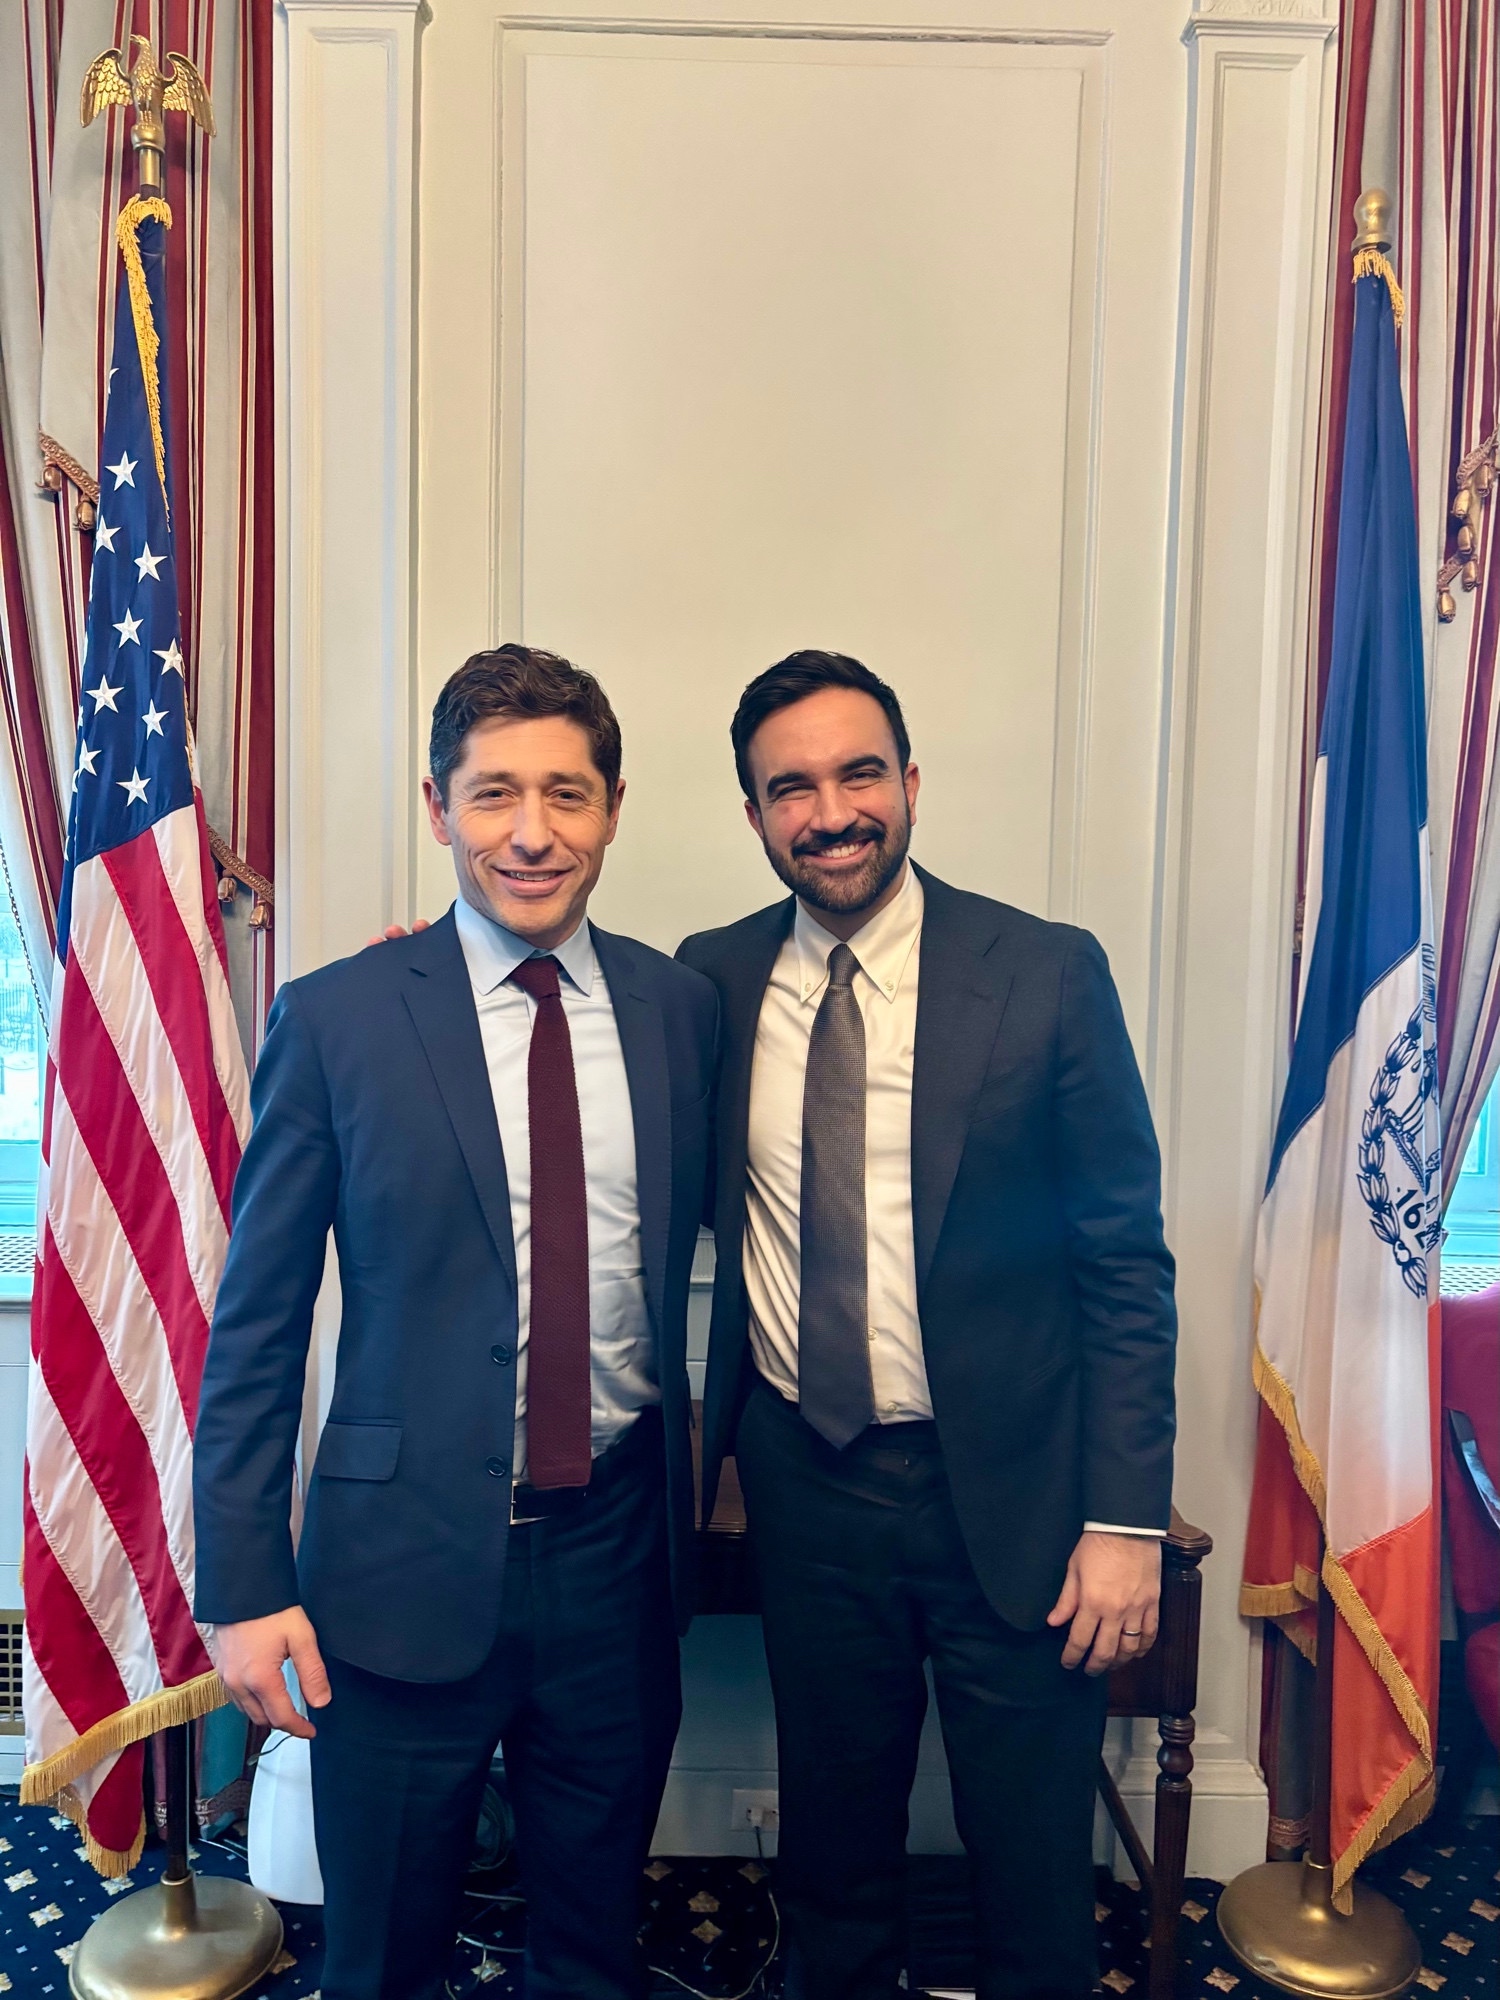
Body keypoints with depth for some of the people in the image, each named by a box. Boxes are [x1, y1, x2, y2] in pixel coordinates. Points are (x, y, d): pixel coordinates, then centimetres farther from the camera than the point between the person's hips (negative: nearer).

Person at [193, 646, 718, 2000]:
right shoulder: (336, 1020, -8)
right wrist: (245, 1585, -6)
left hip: (616, 1546, 3)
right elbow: (257, 1323, -5)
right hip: (409, 1558, -2)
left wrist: (688, 1487, 7)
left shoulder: (682, 1008, -1)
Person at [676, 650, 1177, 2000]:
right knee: (833, 1852, 22)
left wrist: (1126, 1521, -9)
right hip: (802, 1478, 3)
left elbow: (1127, 1265, -7)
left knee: (1035, 1884, 15)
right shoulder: (712, 981, -1)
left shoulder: (1049, 974, -10)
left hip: (1008, 1486, -2)